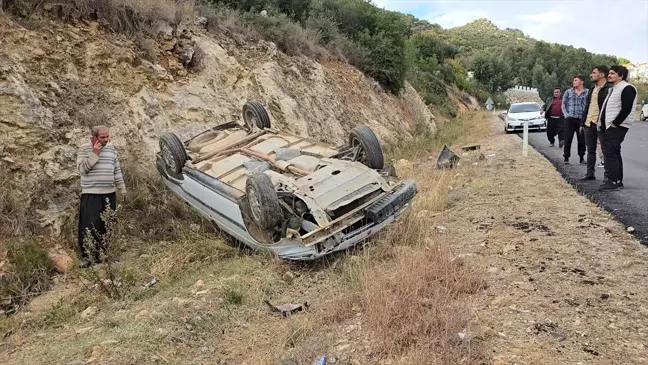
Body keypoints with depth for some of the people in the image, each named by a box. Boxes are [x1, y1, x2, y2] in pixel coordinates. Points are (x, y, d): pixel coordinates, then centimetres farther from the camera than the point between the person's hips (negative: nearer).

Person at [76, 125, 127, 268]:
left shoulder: (111, 148, 10)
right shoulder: (84, 148, -4)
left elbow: (117, 170, 15)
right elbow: (82, 168, -15)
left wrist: (122, 189, 13)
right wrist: (95, 153, -19)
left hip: (109, 193, 5)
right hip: (91, 194, -5)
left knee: (107, 225, 9)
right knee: (89, 225, -5)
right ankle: (86, 256, 5)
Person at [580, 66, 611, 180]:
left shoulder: (608, 89, -9)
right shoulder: (592, 89, 18)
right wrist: (582, 123, 18)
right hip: (589, 124, 8)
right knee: (591, 150, 11)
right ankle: (590, 173, 17)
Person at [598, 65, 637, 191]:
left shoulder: (627, 88, -10)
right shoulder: (613, 89, 21)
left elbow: (626, 108, -20)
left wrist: (615, 123, -20)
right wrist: (605, 124, 14)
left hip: (617, 127, -10)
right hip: (610, 126, 10)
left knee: (610, 152, -15)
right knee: (614, 153, 12)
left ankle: (613, 181, -14)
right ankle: (618, 181, 18)